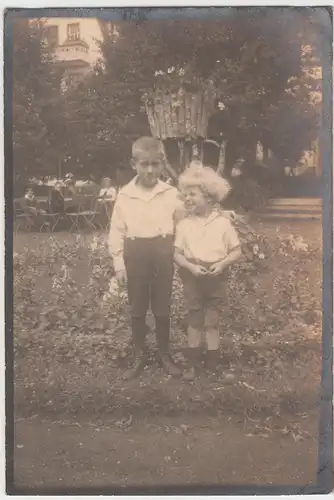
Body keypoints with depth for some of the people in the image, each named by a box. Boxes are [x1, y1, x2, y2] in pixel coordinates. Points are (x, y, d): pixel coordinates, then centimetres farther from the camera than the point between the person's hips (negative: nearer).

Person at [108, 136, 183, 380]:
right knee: (137, 309, 10)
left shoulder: (171, 193, -3)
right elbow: (117, 231, 0)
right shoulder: (125, 195, -3)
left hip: (162, 254, 0)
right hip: (135, 255, 1)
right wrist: (119, 264, -3)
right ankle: (140, 356, 26)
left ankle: (165, 355, 27)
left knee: (162, 308, 10)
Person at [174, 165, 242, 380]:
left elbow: (236, 251, -1)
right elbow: (177, 253, -2)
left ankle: (213, 364, 22)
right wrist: (191, 266, -18)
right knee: (195, 321, 10)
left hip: (217, 277, -1)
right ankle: (194, 364, 22)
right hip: (192, 277, 1)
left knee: (212, 322, 7)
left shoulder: (223, 222, -6)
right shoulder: (184, 224, -3)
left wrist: (222, 264, -18)